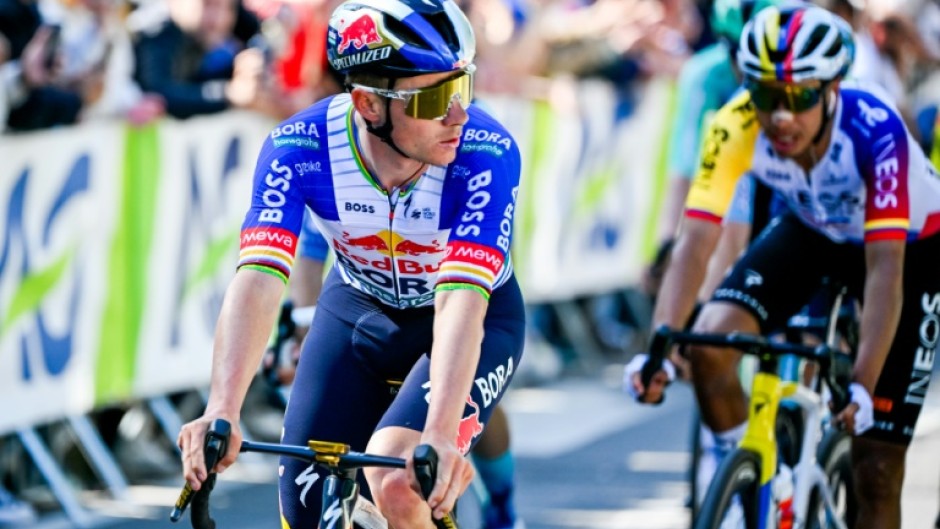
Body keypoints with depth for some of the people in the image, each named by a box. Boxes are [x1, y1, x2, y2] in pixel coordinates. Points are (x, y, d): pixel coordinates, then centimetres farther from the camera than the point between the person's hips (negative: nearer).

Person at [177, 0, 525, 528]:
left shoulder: (489, 156, -33)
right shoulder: (298, 148, -28)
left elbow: (461, 304, -41)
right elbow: (259, 281, -37)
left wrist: (439, 436, -54)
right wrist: (222, 413, -52)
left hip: (477, 322, -3)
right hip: (358, 310, 3)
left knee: (397, 483, -28)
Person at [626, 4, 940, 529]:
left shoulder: (874, 129, -38)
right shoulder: (736, 127, -29)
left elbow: (885, 268, -41)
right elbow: (695, 243, -32)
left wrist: (862, 387, -50)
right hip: (815, 229, 3)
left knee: (877, 470, -7)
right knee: (710, 341, -24)